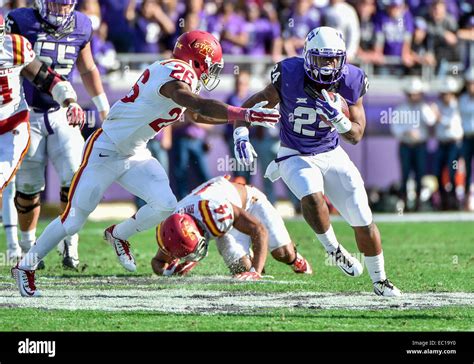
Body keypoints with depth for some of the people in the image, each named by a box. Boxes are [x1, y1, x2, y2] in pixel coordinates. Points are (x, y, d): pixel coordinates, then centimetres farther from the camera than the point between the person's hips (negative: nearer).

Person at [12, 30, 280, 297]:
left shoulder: (183, 76, 6)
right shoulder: (174, 75, -23)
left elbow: (195, 115, 22)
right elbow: (200, 105, -39)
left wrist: (240, 116, 16)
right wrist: (244, 115, -42)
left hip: (135, 155, 9)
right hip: (105, 151, -9)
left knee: (165, 205, -8)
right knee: (75, 219, -5)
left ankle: (118, 235, 18)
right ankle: (26, 267, 10)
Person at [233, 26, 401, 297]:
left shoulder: (350, 83, -12)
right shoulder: (290, 78, -19)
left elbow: (356, 136, -8)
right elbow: (253, 104, -7)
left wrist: (338, 117, -29)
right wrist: (241, 135, -24)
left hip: (332, 155, 3)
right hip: (295, 157, -3)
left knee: (363, 220, -2)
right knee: (312, 197, -34)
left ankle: (380, 280, 20)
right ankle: (333, 249, -6)